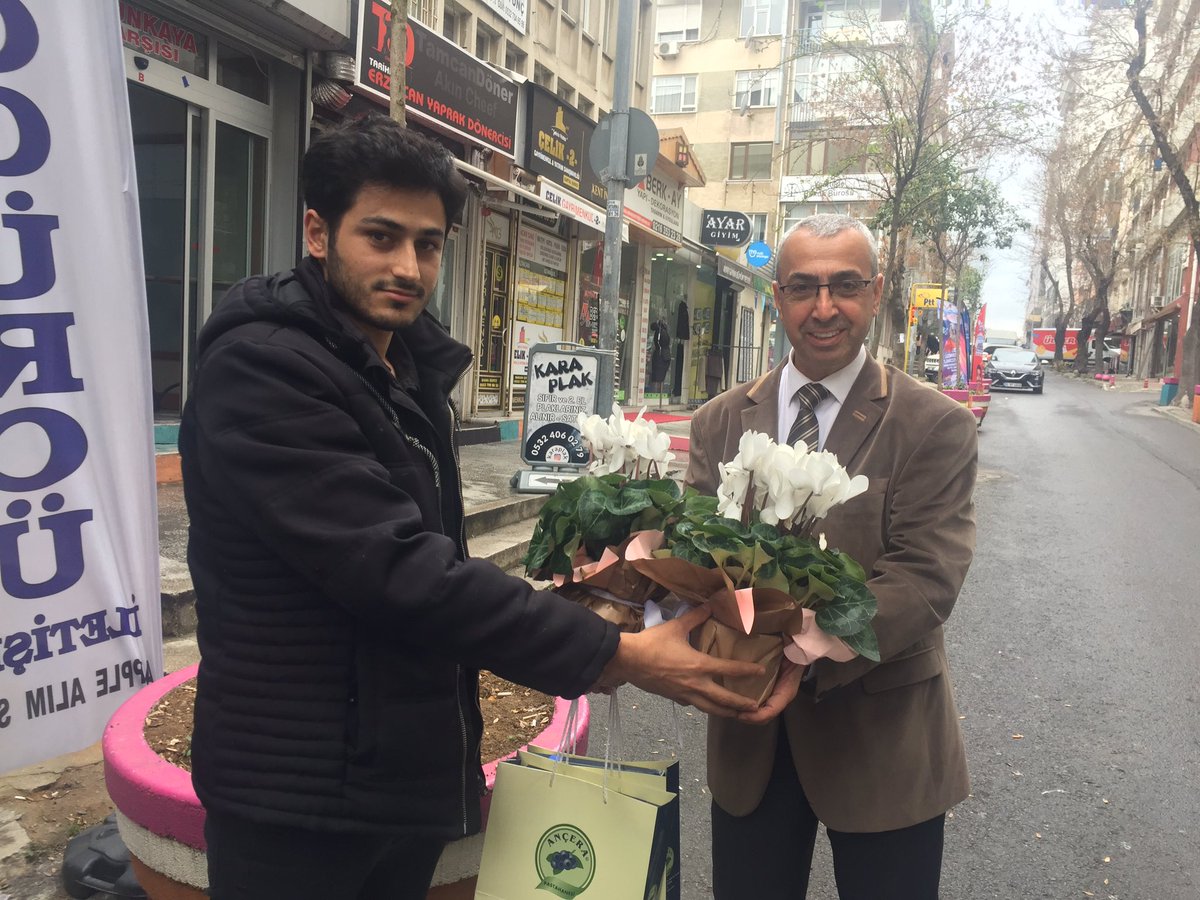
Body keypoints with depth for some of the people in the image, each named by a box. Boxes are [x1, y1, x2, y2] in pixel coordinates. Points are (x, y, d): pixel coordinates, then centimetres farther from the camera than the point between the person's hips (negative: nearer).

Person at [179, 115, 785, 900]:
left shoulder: (412, 369, 9)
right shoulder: (259, 370, -19)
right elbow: (395, 567, -28)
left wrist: (558, 623, 4)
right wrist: (615, 654, -25)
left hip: (410, 774, 8)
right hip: (301, 795, -7)